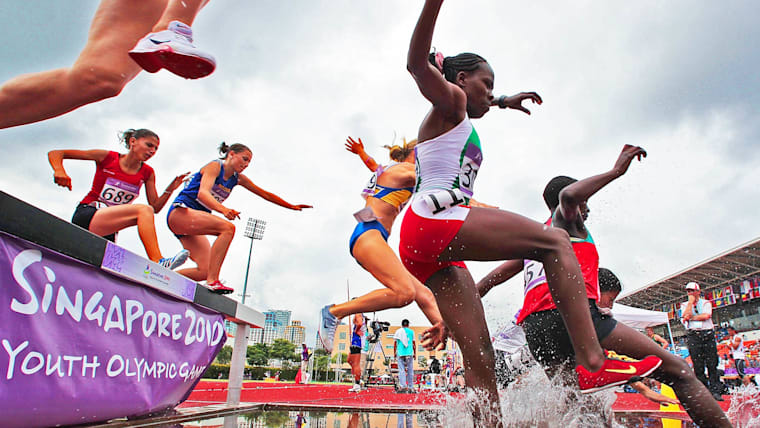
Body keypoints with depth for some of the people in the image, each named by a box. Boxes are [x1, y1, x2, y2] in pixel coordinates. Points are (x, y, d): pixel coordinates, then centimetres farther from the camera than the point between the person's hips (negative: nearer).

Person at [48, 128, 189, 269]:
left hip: (108, 229, 6)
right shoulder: (107, 157, -4)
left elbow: (155, 207, 4)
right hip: (85, 216, -6)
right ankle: (158, 263, -37)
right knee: (143, 210, -27)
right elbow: (55, 153, 0)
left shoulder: (147, 173, 7)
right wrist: (59, 171, -21)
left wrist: (170, 190, -11)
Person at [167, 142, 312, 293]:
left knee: (205, 270, -8)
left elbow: (265, 194, 18)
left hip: (193, 225, 8)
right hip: (179, 212, -8)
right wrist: (223, 209, -45)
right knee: (228, 228, -30)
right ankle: (213, 281, -34)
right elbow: (202, 193, -26)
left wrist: (293, 207, 17)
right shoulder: (215, 166, -9)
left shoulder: (238, 178, 13)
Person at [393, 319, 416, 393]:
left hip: (400, 353, 0)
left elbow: (395, 343, 7)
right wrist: (415, 354, 16)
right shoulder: (411, 332, 9)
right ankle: (410, 387, 6)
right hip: (409, 353, 1)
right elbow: (414, 344, 10)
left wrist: (394, 353, 14)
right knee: (410, 371, 5)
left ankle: (403, 386, -13)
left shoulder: (398, 331, 8)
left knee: (401, 370, -3)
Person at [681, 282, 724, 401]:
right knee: (698, 365, -1)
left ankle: (715, 391, 3)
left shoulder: (706, 303, 9)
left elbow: (706, 316, -9)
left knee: (712, 363, -2)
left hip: (708, 334, 0)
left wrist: (691, 317, -5)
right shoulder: (684, 305, 12)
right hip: (693, 336, 0)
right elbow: (686, 316, -8)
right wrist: (690, 302, -3)